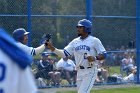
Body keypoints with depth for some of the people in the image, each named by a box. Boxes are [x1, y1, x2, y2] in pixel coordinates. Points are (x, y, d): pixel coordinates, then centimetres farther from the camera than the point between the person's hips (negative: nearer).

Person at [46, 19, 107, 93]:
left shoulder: (94, 41, -5)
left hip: (90, 71, -6)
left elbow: (104, 55, -7)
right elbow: (64, 53, 6)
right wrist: (52, 48, -7)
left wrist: (95, 58, -26)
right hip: (79, 72, 6)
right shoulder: (75, 42, 11)